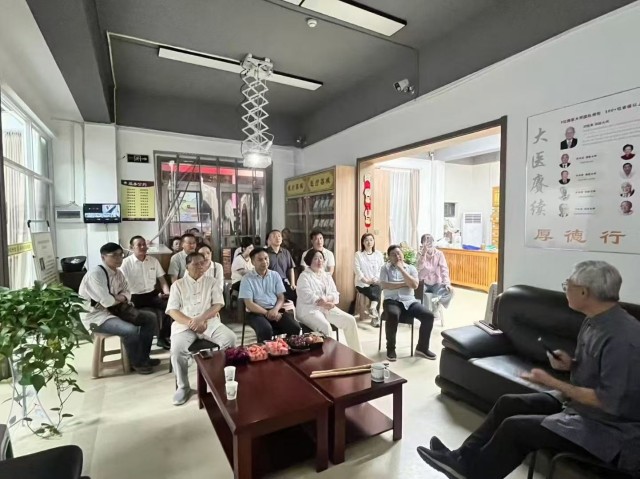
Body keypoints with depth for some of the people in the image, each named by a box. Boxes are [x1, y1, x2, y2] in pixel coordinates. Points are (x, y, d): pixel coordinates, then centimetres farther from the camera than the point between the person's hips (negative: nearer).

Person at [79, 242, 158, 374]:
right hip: (96, 316, -9)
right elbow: (106, 301, -28)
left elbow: (127, 292, 12)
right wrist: (119, 299, -6)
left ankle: (144, 357, 15)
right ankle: (136, 363, -3)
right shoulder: (95, 274, -22)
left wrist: (122, 297, -12)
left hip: (115, 309, 9)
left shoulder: (118, 273, 5)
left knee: (150, 318, 4)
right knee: (131, 330, -31)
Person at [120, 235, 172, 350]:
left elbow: (162, 280, 13)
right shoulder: (126, 263, -2)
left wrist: (167, 293, -4)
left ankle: (163, 337, -5)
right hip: (135, 297, -4)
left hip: (152, 294, 4)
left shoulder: (153, 261, 11)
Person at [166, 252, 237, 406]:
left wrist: (201, 319, -17)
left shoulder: (211, 282, 9)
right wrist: (191, 323, -17)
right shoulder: (178, 284, 7)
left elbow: (218, 304, -1)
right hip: (185, 324, -1)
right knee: (177, 349, -30)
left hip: (210, 322, 1)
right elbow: (172, 310, -2)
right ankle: (183, 387, -5)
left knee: (230, 339, -24)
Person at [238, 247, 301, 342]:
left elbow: (281, 298, 7)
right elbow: (249, 304, -7)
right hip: (257, 312, -3)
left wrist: (275, 310, -15)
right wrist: (267, 313, -18)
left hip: (275, 310, 3)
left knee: (295, 327, -21)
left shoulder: (275, 275, 10)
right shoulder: (247, 279, -1)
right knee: (266, 330, -35)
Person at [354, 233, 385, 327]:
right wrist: (366, 280, -17)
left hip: (376, 282, 2)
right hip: (362, 283, -2)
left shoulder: (378, 254, 13)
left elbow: (382, 269, 6)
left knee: (377, 290, -31)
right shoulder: (358, 254, 3)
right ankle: (376, 316, -26)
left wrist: (377, 279, -10)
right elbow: (357, 270, -6)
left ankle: (373, 308, -46)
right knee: (374, 293, -28)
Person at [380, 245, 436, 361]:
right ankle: (391, 348, -14)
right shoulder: (385, 268, 6)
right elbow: (384, 285, -10)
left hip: (410, 301, 3)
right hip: (392, 301, -3)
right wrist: (404, 284, -6)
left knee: (429, 316, -20)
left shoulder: (411, 268, 12)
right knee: (393, 316, -36)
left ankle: (422, 348, -1)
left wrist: (401, 269, -9)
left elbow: (414, 285, -6)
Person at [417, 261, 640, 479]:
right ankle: (464, 458, 9)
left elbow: (609, 402, -28)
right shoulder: (596, 320, 1)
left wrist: (552, 382, -21)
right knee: (508, 403, 2)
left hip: (608, 425, -9)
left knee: (516, 427, -16)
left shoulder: (621, 337, -29)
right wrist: (571, 364, -5)